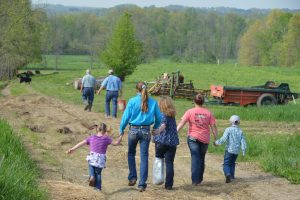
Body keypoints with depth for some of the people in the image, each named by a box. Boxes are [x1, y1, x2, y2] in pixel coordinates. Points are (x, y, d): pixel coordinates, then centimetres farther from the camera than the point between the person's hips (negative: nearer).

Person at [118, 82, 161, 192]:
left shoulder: (132, 101, -8)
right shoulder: (153, 102, -1)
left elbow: (126, 117, -6)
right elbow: (158, 118, 3)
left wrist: (121, 130, 4)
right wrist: (155, 129, 19)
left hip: (133, 130, -1)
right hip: (146, 131, 1)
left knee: (131, 153, 22)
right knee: (144, 157, 4)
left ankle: (132, 177, 17)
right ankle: (142, 184, 3)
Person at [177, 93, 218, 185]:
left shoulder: (190, 112, -5)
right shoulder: (208, 113, 1)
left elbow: (181, 123, -12)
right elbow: (213, 127, 2)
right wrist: (216, 139, 9)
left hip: (193, 138, -2)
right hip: (205, 139, 3)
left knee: (195, 158, -3)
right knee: (201, 159, 17)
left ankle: (195, 180, -12)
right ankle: (199, 179, 28)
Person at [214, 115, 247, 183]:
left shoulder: (228, 129, -9)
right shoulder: (240, 131, 3)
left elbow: (224, 139, -17)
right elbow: (243, 141, 2)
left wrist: (217, 142, -3)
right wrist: (243, 151, 8)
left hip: (229, 150, -4)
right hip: (236, 151, 4)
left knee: (226, 164, -3)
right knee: (232, 163, 24)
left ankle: (228, 174, -27)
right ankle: (232, 176, 27)